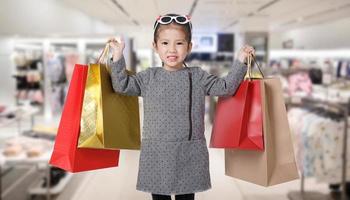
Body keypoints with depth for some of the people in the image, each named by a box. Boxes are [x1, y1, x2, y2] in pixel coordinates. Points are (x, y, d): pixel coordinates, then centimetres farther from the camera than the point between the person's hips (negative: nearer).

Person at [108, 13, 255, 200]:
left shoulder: (198, 76, 3)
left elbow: (226, 87, 1)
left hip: (189, 154, 0)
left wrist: (240, 61, -6)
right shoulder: (149, 77, 4)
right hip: (156, 153, 0)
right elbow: (122, 85, 1)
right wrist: (117, 56, -5)